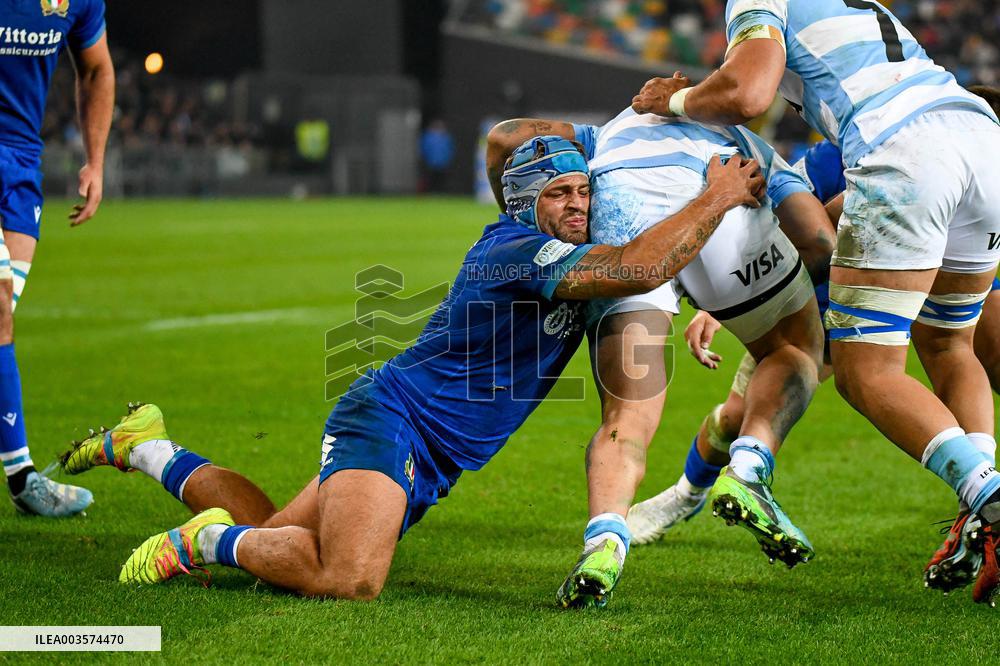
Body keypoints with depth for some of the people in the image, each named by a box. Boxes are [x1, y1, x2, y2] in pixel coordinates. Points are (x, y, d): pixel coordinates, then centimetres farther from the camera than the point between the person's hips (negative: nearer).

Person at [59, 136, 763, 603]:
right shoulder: (519, 250, -21)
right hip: (391, 418, -10)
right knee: (350, 579, -32)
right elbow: (640, 268, -35)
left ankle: (147, 448, 32)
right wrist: (717, 197, -25)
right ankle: (214, 538, -7)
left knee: (273, 542, 18)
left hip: (427, 464, 10)